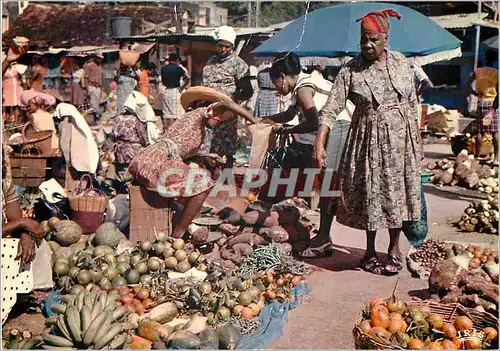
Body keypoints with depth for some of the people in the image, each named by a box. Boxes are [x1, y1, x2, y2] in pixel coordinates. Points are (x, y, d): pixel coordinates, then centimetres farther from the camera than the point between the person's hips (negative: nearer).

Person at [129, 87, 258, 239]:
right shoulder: (198, 113, 2)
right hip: (157, 162, -10)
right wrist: (256, 123, -10)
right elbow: (227, 104, -12)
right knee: (203, 183, -9)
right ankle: (177, 235, -9)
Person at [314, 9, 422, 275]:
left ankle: (394, 247, 24)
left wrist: (417, 136, 10)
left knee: (397, 190, 8)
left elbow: (412, 102, 9)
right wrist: (319, 142, -24)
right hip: (368, 139, -2)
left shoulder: (401, 63, 1)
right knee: (369, 192, 4)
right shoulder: (350, 71, -8)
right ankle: (370, 249, 22)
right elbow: (331, 108, -14)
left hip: (401, 137, 2)